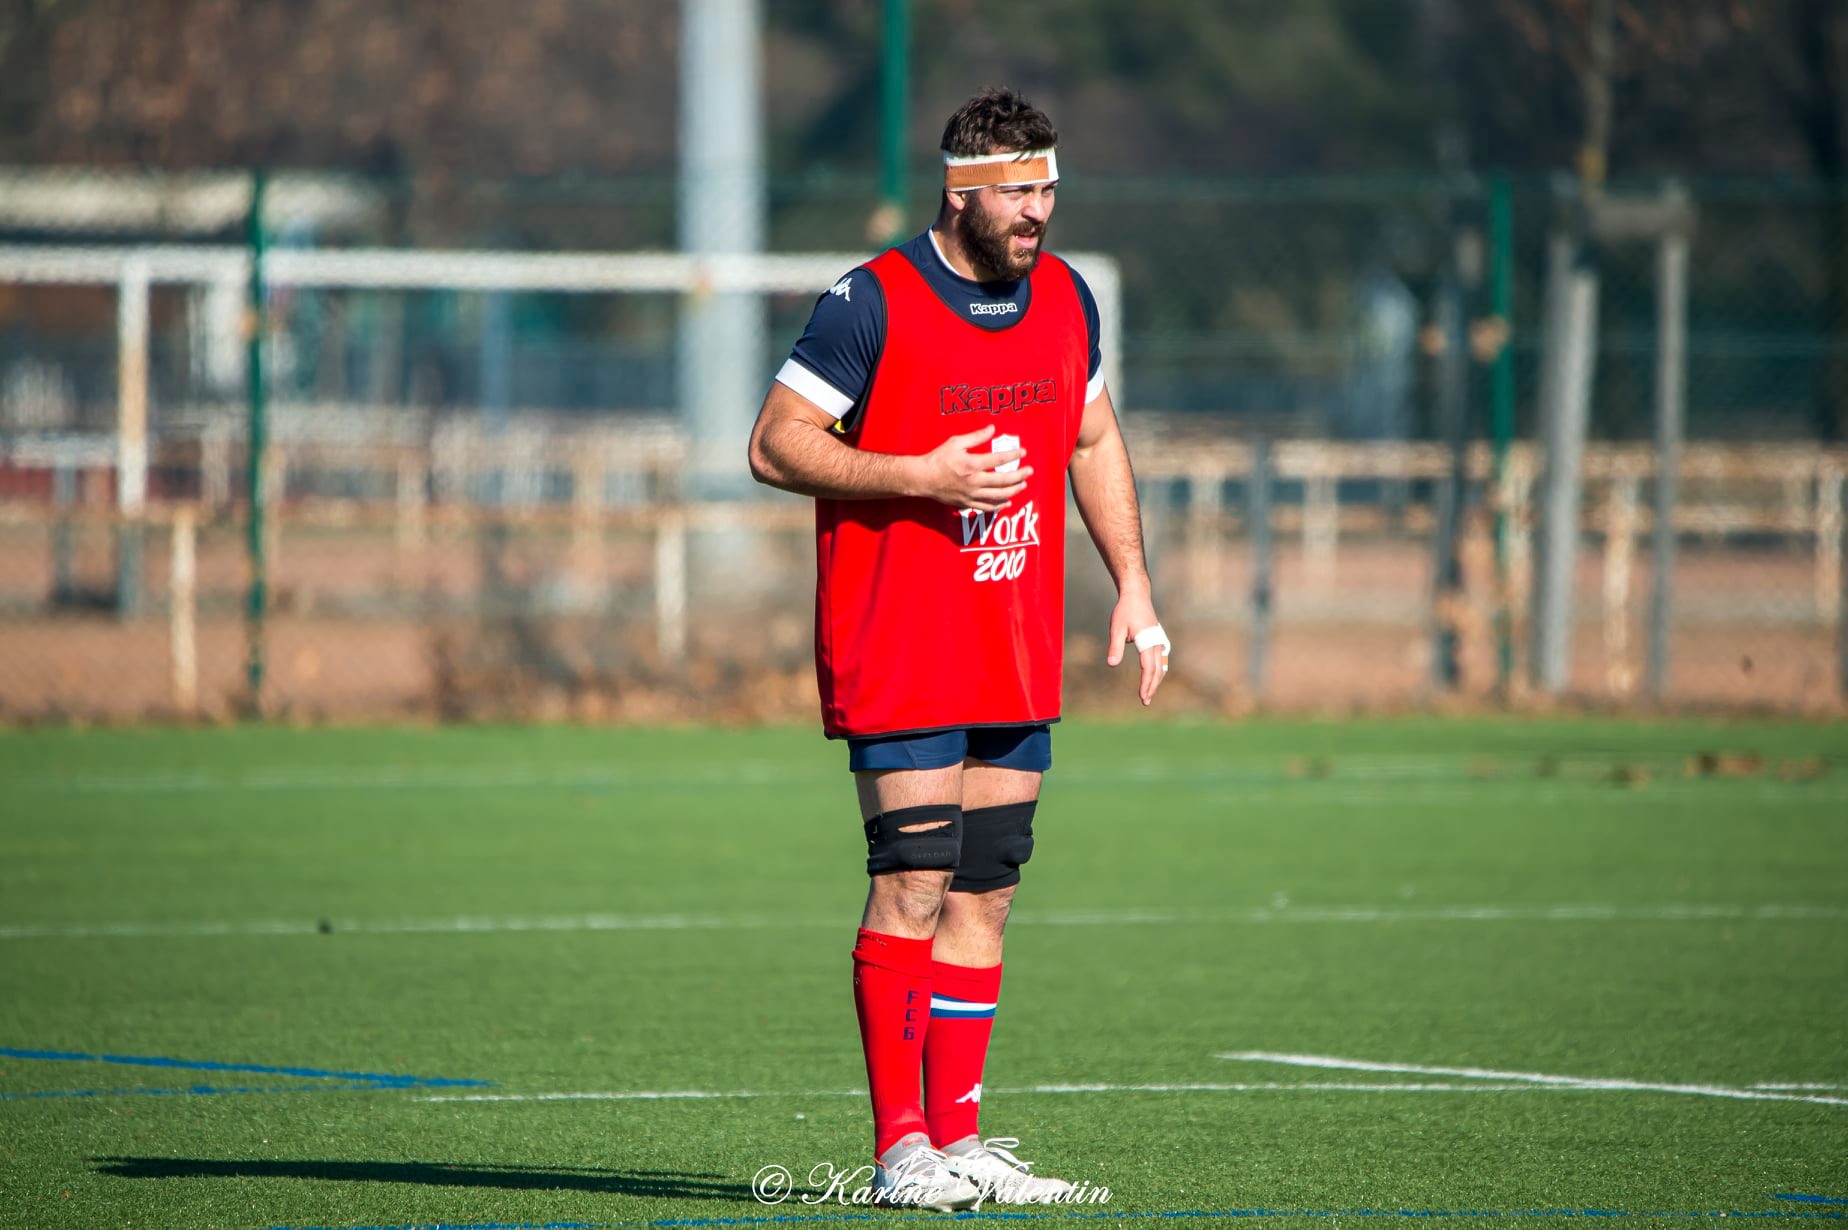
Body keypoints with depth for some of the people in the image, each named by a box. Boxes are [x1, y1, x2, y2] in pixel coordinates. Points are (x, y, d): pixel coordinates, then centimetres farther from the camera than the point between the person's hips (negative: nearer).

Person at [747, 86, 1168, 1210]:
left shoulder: (1066, 298, 9)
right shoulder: (872, 303, -10)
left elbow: (1096, 442, 22)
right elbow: (775, 445, -9)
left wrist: (1133, 585, 13)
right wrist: (917, 476, -19)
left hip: (1021, 655, 6)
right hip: (897, 654, -6)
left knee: (986, 895, 6)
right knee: (913, 886, -10)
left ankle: (956, 1137, 11)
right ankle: (901, 1148, -6)